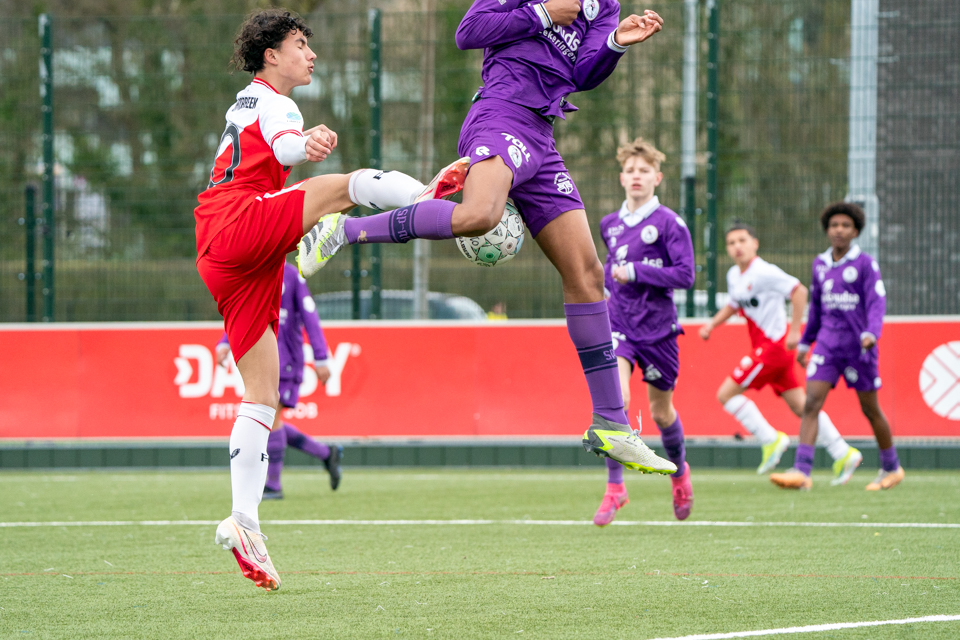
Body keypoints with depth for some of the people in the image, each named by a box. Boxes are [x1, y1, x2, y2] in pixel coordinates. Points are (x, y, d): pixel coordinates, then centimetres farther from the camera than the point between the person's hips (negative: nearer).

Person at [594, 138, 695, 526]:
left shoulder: (669, 223, -8)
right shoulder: (610, 225, 8)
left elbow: (686, 274, -15)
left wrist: (636, 273, -19)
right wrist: (609, 278, 8)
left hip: (657, 329, -2)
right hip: (618, 323, 2)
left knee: (661, 411, 11)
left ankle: (679, 472, 42)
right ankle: (614, 488, -14)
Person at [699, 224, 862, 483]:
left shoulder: (764, 272, -16)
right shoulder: (734, 275, 12)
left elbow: (799, 291, -18)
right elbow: (733, 305, 28)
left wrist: (794, 331, -19)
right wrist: (712, 324, 13)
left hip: (774, 344, -9)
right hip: (765, 346, 9)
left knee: (726, 394, -9)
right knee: (799, 405, 9)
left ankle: (770, 440, -3)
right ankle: (843, 455, 11)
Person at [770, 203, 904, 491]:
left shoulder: (865, 264, -6)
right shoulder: (820, 264, 9)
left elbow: (877, 301, -14)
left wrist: (871, 333, -30)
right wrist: (805, 342, 23)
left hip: (857, 346, -4)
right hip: (827, 343, 4)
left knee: (870, 410, 9)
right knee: (811, 404, -12)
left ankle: (891, 468, 28)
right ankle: (801, 472, -19)